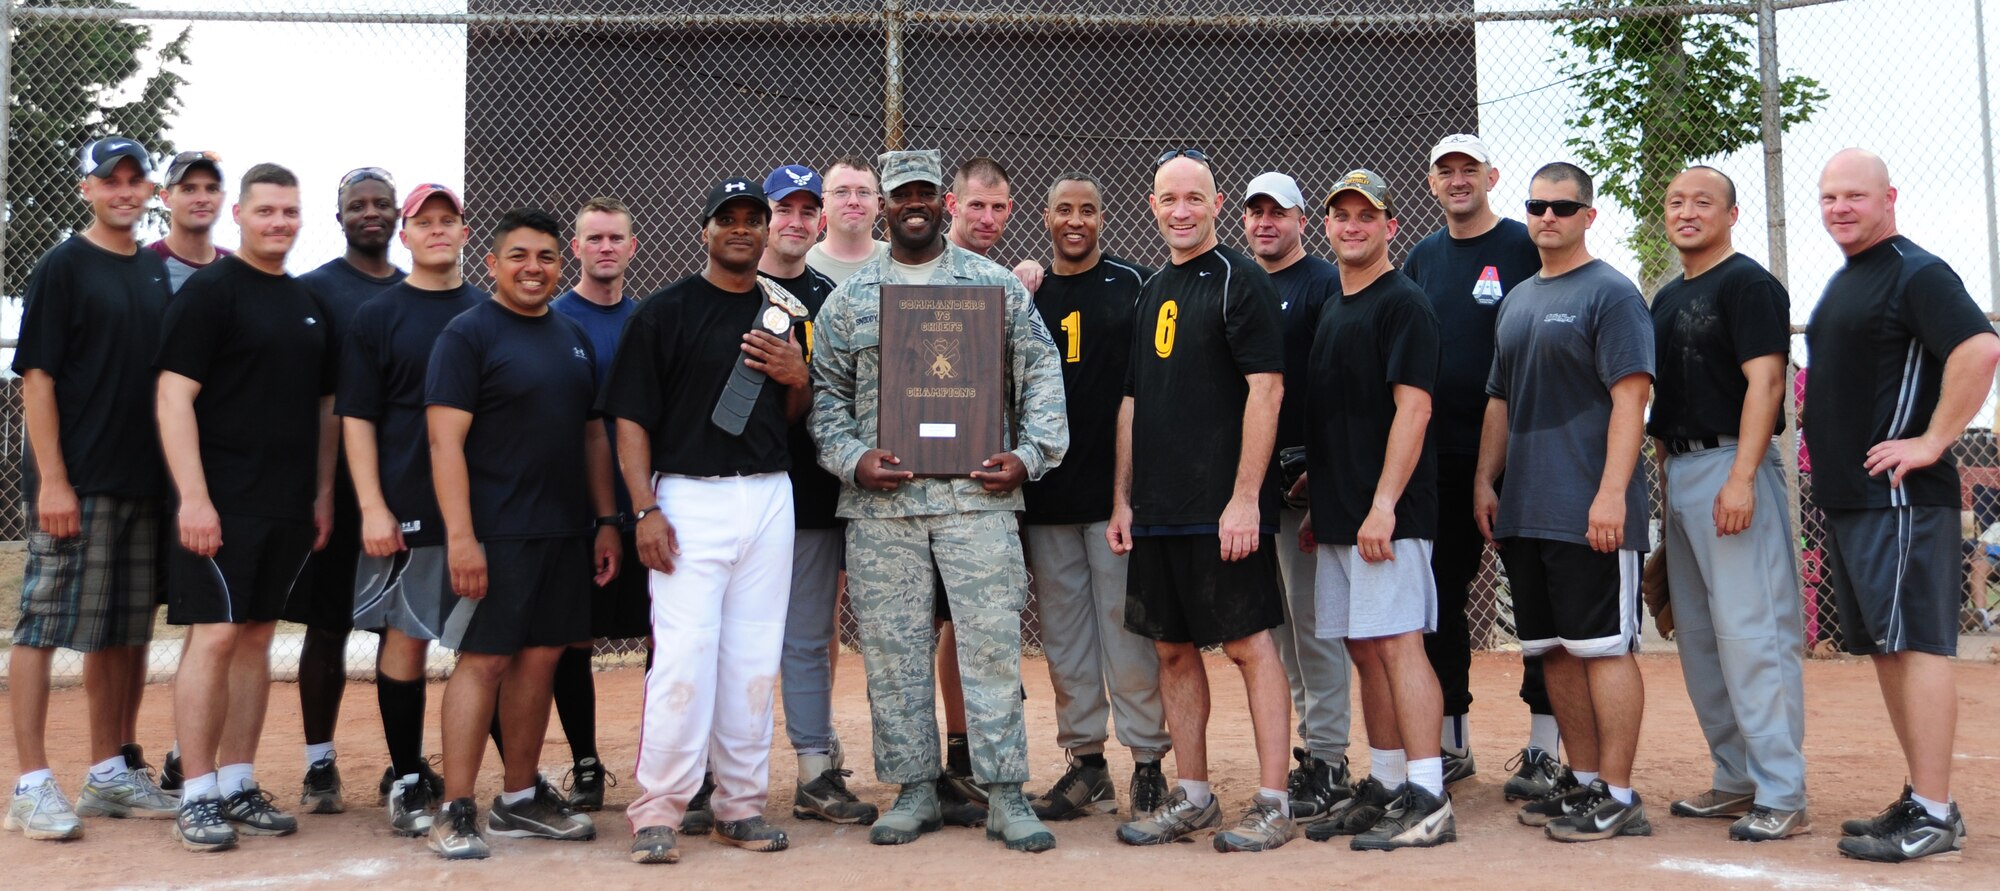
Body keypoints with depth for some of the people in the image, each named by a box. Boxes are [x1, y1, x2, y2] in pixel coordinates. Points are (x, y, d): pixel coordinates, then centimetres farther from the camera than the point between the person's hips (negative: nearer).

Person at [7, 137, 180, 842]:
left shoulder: (156, 272, 15)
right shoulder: (63, 267, -3)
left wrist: (171, 475, 13)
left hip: (142, 483, 7)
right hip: (75, 483, -6)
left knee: (125, 631, 11)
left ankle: (110, 776, 21)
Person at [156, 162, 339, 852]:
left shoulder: (309, 305, 16)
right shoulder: (209, 291, -4)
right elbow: (174, 399, -11)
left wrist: (324, 493, 12)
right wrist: (194, 497, -18)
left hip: (289, 508, 6)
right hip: (221, 504, -6)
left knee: (257, 638, 10)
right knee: (214, 637, -6)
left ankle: (238, 786, 17)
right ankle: (198, 797, 2)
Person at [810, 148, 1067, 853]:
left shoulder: (997, 286, 9)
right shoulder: (848, 298, 12)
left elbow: (1040, 373, 7)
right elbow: (826, 391, 11)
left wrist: (1029, 454, -4)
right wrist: (851, 458, -5)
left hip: (977, 494, -1)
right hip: (880, 503, 2)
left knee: (993, 643, -1)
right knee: (893, 649, 6)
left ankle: (1005, 795, 9)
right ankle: (915, 791, 19)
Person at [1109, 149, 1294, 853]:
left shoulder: (1240, 281, -5)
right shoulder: (1151, 294, 17)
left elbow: (1266, 389, -13)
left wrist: (1245, 497, -18)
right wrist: (1123, 498, 13)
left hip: (1224, 508, -7)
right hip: (1158, 510, 7)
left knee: (1250, 645, -2)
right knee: (1173, 650, 11)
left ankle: (1272, 802, 7)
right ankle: (1191, 799, 21)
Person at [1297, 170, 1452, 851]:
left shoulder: (1403, 304, -6)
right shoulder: (1331, 308, 20)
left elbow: (1413, 408, -15)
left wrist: (1383, 503, -21)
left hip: (1387, 513, -9)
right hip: (1338, 515, 9)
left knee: (1396, 643, -10)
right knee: (1365, 651, 11)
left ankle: (1428, 802, -5)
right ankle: (1383, 790, 19)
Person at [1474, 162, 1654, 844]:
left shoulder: (1610, 293, -4)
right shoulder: (1516, 300, 18)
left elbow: (1630, 397, -13)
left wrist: (1612, 492, -20)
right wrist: (1485, 481, 13)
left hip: (1591, 512, -8)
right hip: (1523, 510, 8)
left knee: (1604, 647, -4)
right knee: (1554, 650, 12)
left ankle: (1618, 796, 3)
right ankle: (1583, 779, 22)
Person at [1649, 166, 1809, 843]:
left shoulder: (1747, 284, -6)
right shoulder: (1667, 298, 19)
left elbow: (1764, 382, -16)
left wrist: (1740, 478, -24)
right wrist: (1667, 476, 17)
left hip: (1731, 464, -9)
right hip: (1679, 471, 9)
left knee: (1750, 631, -10)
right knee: (1697, 634, 12)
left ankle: (1781, 796, -5)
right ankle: (1737, 781, 21)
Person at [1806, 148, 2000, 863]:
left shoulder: (1916, 273, -9)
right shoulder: (1842, 283, 19)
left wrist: (1932, 442, -21)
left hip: (1900, 495, -10)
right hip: (1847, 496, 10)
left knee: (1915, 642, -8)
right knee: (1885, 647, 12)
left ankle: (1934, 817, -4)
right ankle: (1920, 799, 20)